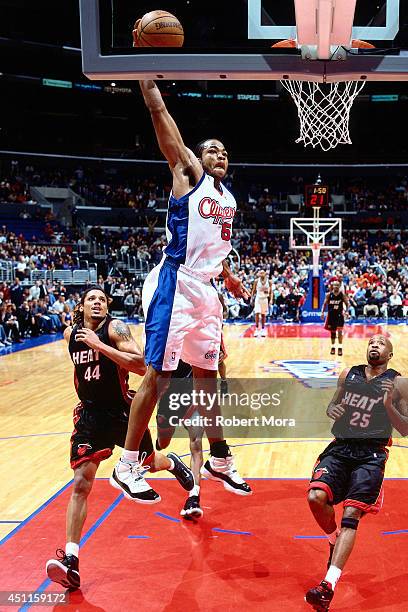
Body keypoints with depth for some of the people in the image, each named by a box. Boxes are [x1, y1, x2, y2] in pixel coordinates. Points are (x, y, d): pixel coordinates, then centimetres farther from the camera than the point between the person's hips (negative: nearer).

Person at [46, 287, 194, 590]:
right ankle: (70, 560, -9)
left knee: (149, 463, 19)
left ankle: (173, 463, 58)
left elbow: (141, 365, -27)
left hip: (122, 412, -2)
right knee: (81, 484, -10)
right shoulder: (71, 334, 4)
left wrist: (99, 345, -29)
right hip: (90, 414, 3)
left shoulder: (116, 328, -13)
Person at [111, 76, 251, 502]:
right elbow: (160, 114, -6)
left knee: (207, 373, 14)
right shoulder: (188, 174, 1)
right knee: (160, 373, -8)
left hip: (206, 289, 8)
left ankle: (219, 459, 26)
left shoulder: (227, 195, 20)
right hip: (175, 284, -8)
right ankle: (127, 465, 2)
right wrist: (146, 79, -9)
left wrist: (228, 276, 34)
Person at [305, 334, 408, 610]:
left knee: (351, 514, -17)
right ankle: (335, 541, 12)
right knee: (316, 497, -19)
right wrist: (332, 410, 0)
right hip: (340, 448, 3)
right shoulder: (348, 374, 13)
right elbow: (334, 406, 24)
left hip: (371, 455, -3)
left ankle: (328, 587, -23)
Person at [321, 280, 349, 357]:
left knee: (339, 331, -13)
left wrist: (346, 311, -15)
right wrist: (322, 312, -9)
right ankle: (333, 347, 24)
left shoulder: (342, 295, -6)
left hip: (339, 315, -2)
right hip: (331, 314, 2)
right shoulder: (328, 294, -4)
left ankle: (340, 348, -7)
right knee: (332, 332, 10)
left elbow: (347, 304, 1)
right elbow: (325, 304, 2)